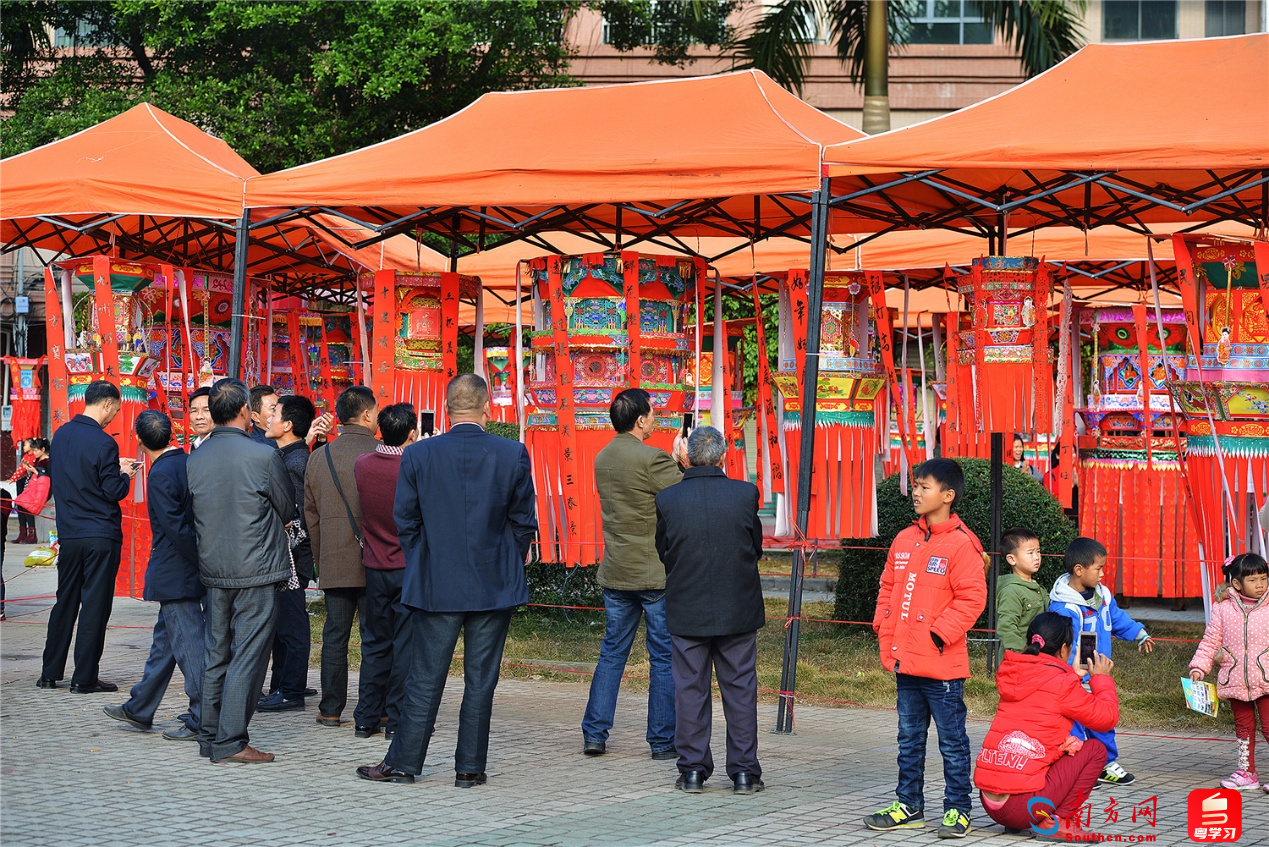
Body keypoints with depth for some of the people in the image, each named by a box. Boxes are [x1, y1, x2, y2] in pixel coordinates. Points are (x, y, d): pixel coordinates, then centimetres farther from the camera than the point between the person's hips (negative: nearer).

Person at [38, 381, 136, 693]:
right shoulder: (103, 443, -16)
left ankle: (50, 673, 18)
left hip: (68, 534, 7)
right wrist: (125, 475, 5)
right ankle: (84, 677, 1)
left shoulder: (61, 435, 6)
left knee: (65, 603, 14)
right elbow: (114, 492, -14)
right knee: (95, 606, 0)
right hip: (101, 535, -7)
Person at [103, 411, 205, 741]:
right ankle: (139, 709, 29)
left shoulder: (160, 474, -18)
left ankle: (202, 720, 0)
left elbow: (177, 528, -22)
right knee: (165, 638, 17)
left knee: (188, 643, -4)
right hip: (189, 570, 9)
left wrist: (202, 561, -14)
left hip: (174, 574, -9)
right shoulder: (189, 463, 6)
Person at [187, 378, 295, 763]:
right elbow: (288, 510, -1)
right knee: (247, 656, -2)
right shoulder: (263, 456, -13)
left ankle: (209, 736, 19)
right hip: (256, 572, -6)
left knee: (216, 655, 14)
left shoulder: (195, 459, 2)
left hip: (213, 571, 6)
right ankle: (230, 742, -3)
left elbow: (194, 513, 12)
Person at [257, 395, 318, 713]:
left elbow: (304, 516, -21)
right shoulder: (284, 456, 13)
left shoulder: (296, 462, -17)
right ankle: (280, 687, 24)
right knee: (279, 624, 16)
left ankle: (292, 693, 3)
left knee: (291, 626, -3)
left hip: (290, 556, -10)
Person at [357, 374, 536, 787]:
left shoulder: (418, 455, -6)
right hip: (495, 584, 0)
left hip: (435, 584, 0)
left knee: (425, 678, 7)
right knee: (480, 679, 6)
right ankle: (470, 767, 10)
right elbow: (523, 522, 0)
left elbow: (405, 521, 0)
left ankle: (403, 763, 13)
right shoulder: (514, 455, -6)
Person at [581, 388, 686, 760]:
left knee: (612, 652, 14)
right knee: (664, 658, 3)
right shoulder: (652, 459, -17)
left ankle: (594, 733, 13)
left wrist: (676, 464, 14)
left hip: (615, 573, 7)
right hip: (656, 574, -7)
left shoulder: (603, 458, 7)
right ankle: (662, 740, 7)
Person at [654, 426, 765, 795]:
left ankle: (692, 769, 11)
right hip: (738, 609, 0)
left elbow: (663, 552, 3)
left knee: (690, 689, 9)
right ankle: (744, 771, 11)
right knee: (740, 688, 8)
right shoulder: (745, 494, -8)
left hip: (687, 610, 0)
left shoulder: (667, 499, -8)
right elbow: (757, 547, 4)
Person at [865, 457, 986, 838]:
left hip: (942, 664, -7)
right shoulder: (904, 540, 11)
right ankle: (909, 805, 24)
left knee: (952, 740, 2)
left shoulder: (961, 544, -11)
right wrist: (886, 635, 8)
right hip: (906, 662, 7)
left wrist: (940, 634, -16)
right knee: (909, 739, 15)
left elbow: (972, 598, -14)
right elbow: (888, 588, 17)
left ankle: (957, 810, 9)